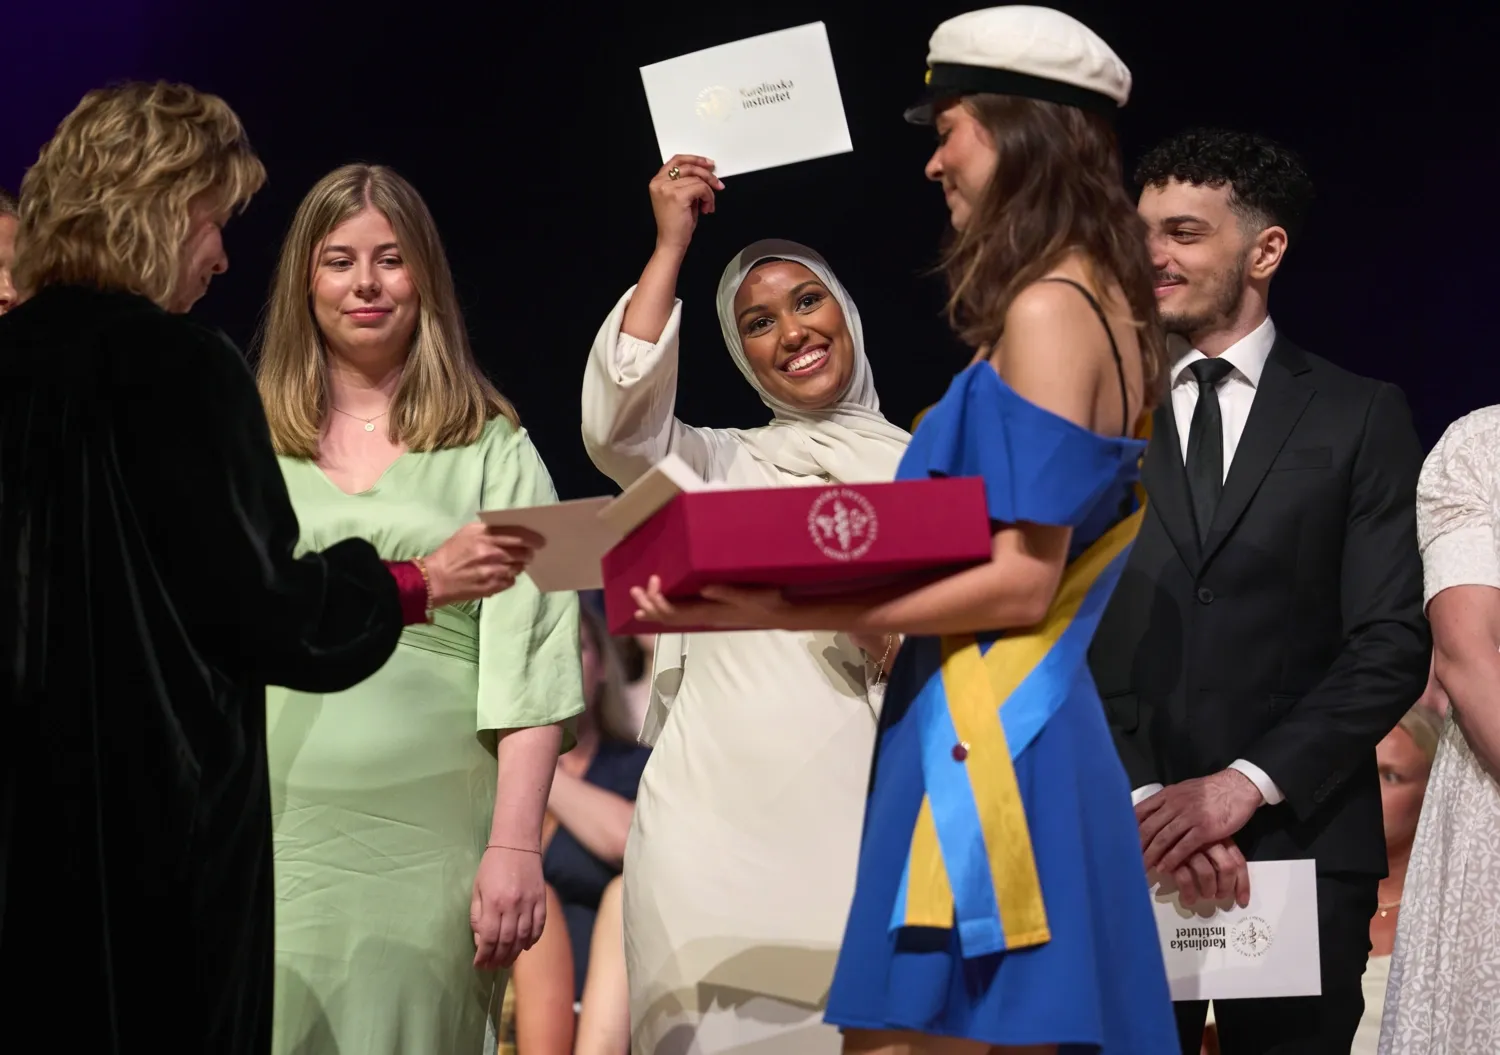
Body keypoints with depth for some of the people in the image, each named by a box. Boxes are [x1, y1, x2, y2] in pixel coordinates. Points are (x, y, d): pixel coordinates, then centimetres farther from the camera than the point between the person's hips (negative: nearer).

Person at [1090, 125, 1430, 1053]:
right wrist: (1146, 799, -10)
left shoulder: (1360, 418, 5)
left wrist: (1247, 783, -11)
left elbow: (1394, 645, -1)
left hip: (1300, 840, -1)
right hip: (1117, 843, 1)